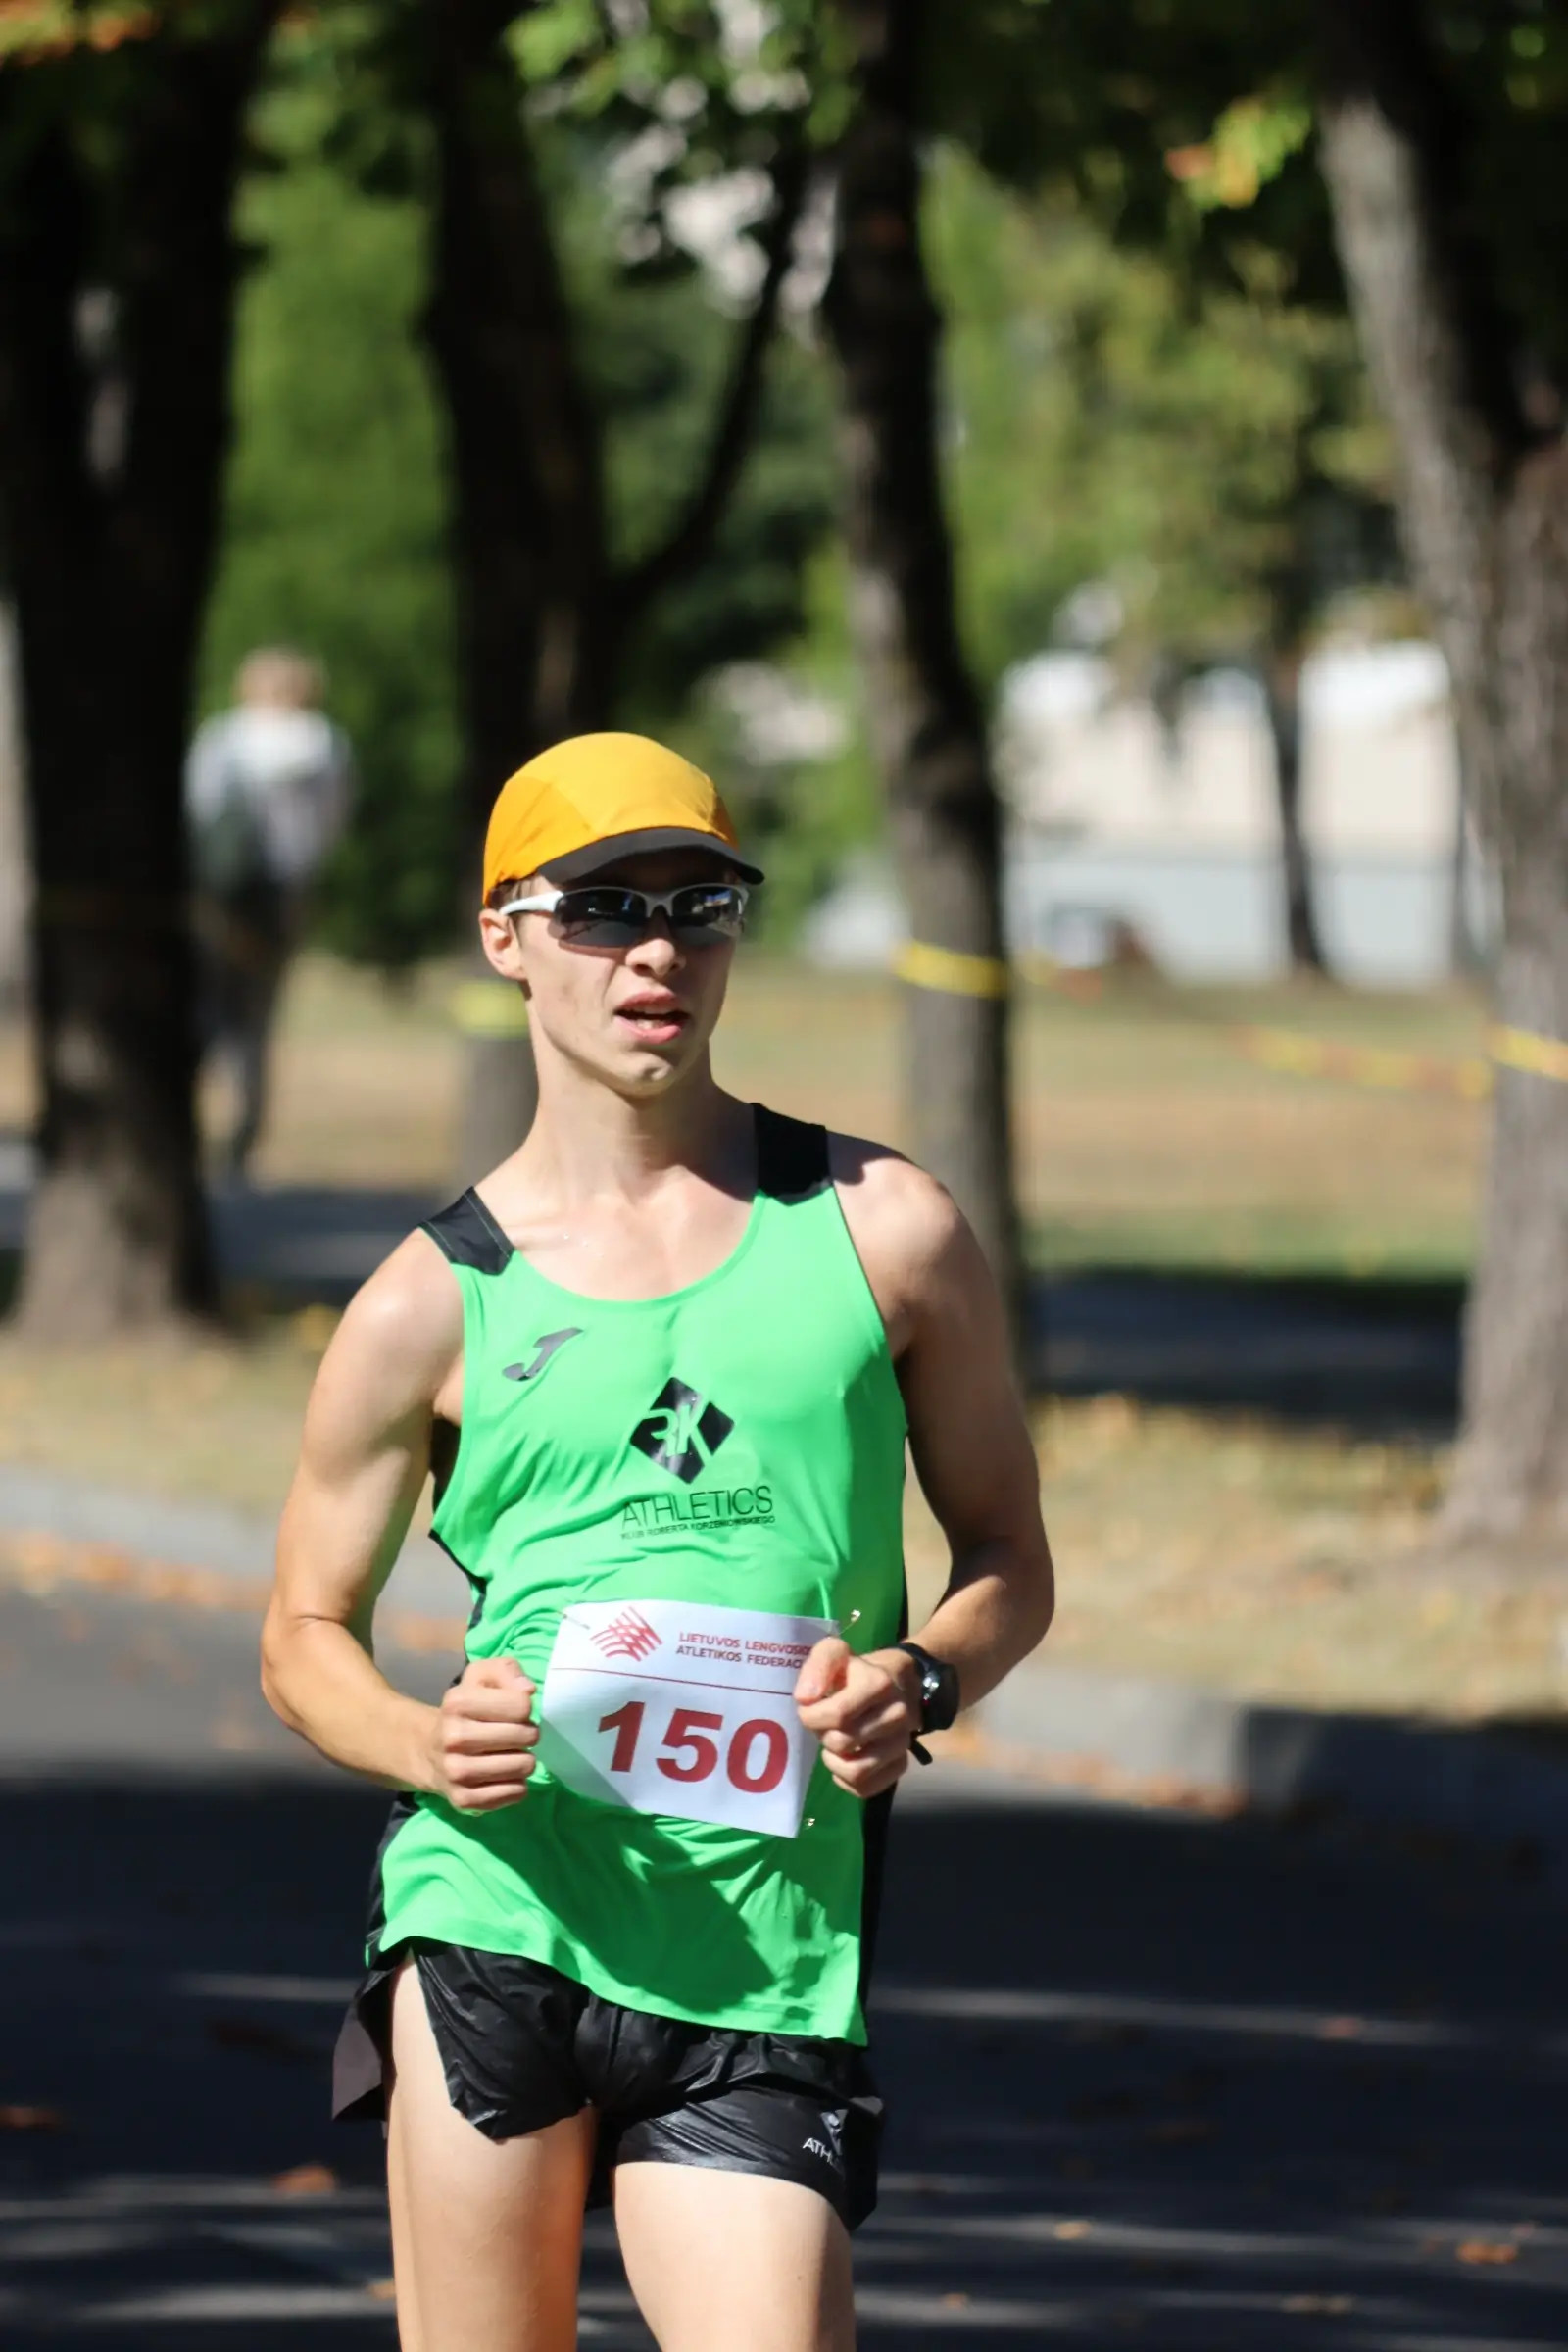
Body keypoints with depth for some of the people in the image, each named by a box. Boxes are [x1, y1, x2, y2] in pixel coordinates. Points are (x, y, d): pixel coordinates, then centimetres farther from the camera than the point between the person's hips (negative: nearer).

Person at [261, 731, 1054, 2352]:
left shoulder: (881, 1233, 8)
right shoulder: (433, 1303, 6)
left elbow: (1010, 1562, 15)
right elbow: (306, 1635, 14)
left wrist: (919, 1680, -7)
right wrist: (423, 1745, -8)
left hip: (766, 1959, 1)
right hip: (495, 1915, 0)